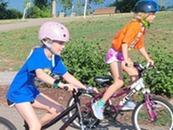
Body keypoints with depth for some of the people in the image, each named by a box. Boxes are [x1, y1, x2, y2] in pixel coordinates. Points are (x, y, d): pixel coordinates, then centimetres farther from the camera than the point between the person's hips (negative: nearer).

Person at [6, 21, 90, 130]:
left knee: (59, 110, 5)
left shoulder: (55, 58, -4)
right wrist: (60, 84, -54)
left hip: (32, 92, 8)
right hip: (19, 93, -8)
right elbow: (40, 74, -42)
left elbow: (68, 76, -3)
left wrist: (86, 89, -11)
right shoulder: (38, 54, -26)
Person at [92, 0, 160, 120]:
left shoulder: (143, 27, 6)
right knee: (119, 82, -16)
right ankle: (99, 105, -9)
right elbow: (125, 42, -33)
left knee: (135, 76, 4)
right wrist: (126, 59, -42)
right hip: (115, 54, -9)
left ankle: (127, 102, 17)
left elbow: (140, 45, 14)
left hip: (122, 55, 9)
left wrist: (148, 59, 12)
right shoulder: (134, 25, -23)